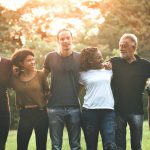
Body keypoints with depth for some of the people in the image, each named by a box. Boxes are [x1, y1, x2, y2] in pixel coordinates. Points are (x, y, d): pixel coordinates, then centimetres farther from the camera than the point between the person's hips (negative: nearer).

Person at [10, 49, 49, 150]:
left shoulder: (40, 75, -3)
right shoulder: (15, 78, -1)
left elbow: (47, 91, 9)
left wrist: (44, 103, 2)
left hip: (40, 113, -1)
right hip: (25, 115, 1)